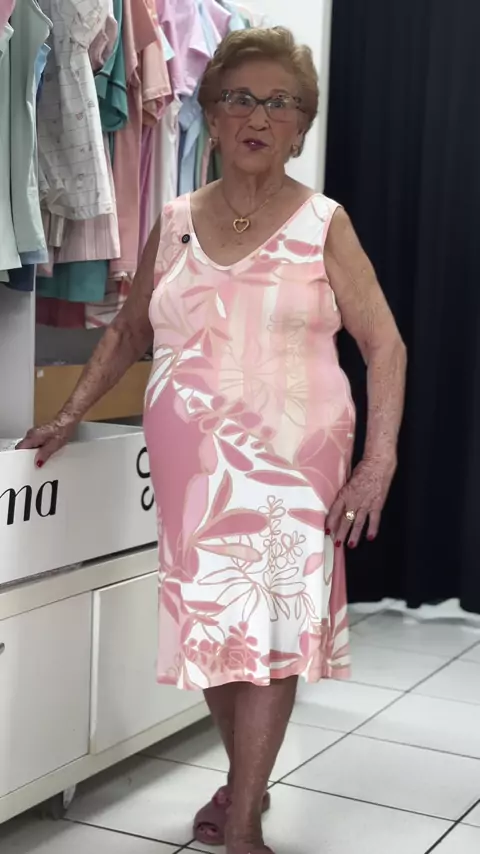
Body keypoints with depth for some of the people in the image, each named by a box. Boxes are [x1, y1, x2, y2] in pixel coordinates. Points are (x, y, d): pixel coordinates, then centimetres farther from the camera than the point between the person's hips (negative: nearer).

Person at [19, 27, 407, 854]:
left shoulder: (323, 224, -1)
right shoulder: (174, 223, 8)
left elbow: (384, 345, -4)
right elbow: (128, 331, 18)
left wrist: (379, 463, -13)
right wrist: (71, 414, 11)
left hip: (288, 463, -3)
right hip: (190, 466, 3)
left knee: (270, 625, -4)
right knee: (209, 624, 9)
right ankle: (245, 779, 30)